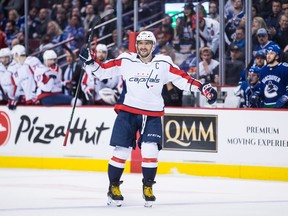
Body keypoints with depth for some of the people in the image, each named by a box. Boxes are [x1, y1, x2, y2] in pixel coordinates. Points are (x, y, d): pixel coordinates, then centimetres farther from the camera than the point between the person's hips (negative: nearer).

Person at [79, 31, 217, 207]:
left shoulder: (163, 63, 2)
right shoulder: (126, 61, 1)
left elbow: (182, 79, -1)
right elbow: (102, 71, 5)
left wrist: (202, 87, -10)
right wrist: (89, 62, -11)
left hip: (152, 115, 1)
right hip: (128, 111, -1)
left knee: (150, 151, -10)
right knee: (122, 151, -3)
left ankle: (148, 187, 9)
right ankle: (113, 187, 13)